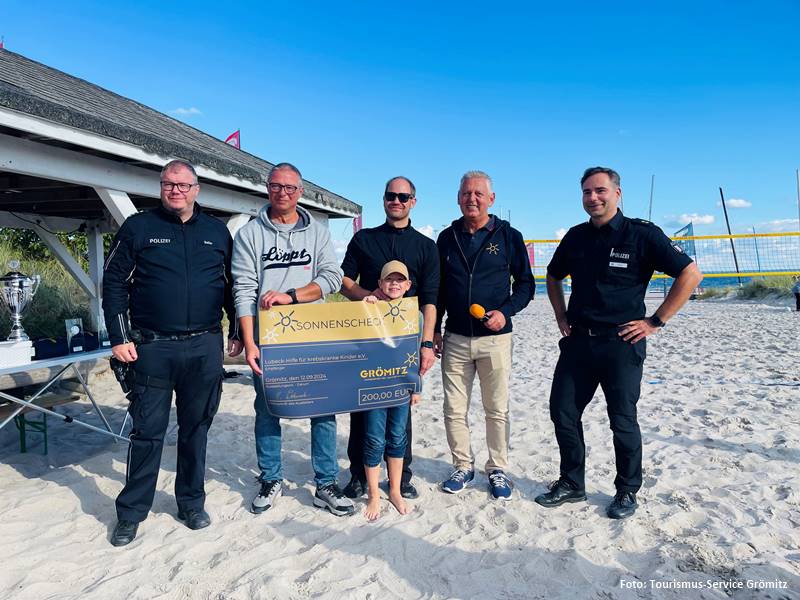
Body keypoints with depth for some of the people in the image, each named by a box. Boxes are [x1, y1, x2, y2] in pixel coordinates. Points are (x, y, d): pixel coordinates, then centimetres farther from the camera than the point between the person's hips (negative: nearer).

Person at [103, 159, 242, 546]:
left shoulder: (217, 232, 10)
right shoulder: (138, 227, 4)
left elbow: (232, 285, 14)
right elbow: (114, 283, 2)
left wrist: (238, 333, 11)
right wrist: (119, 337, -4)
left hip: (205, 348, 2)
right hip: (153, 347, -2)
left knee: (196, 428, 11)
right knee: (147, 432, 4)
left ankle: (192, 503, 26)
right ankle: (131, 513, 21)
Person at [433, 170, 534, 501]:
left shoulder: (509, 236, 0)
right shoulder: (447, 238, 8)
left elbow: (525, 284, 4)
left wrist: (505, 312, -12)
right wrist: (434, 330, 9)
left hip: (495, 339, -2)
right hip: (455, 339, 3)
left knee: (497, 410, 7)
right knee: (454, 410, 7)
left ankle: (498, 470, 24)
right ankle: (463, 466, 25)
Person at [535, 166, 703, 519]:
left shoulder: (642, 234, -7)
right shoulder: (576, 237, 8)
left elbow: (690, 274, -8)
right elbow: (553, 277, 24)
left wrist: (656, 321, -9)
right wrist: (561, 318, 13)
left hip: (621, 342, -5)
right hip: (578, 341, 5)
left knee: (623, 420, 6)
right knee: (562, 412, 7)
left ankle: (627, 492, 26)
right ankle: (571, 484, 25)